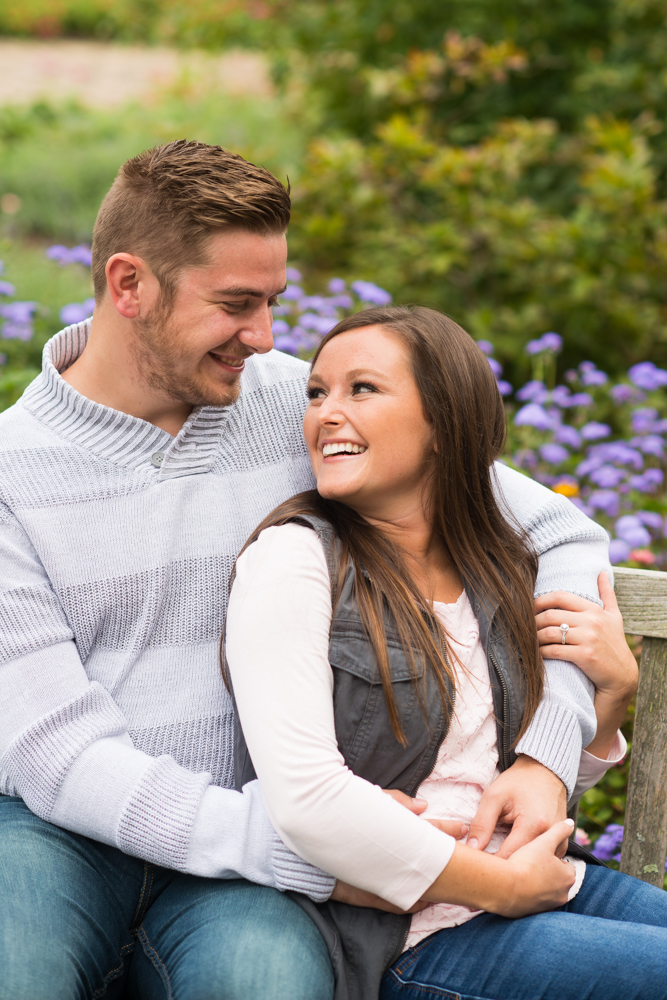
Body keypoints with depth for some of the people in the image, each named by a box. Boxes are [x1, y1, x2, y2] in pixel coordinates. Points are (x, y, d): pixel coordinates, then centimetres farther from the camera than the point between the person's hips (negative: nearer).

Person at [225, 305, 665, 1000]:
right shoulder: (293, 559, -11)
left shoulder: (499, 571, 9)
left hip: (526, 884, 7)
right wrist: (500, 886, -16)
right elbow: (305, 799, -22)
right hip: (395, 931, -7)